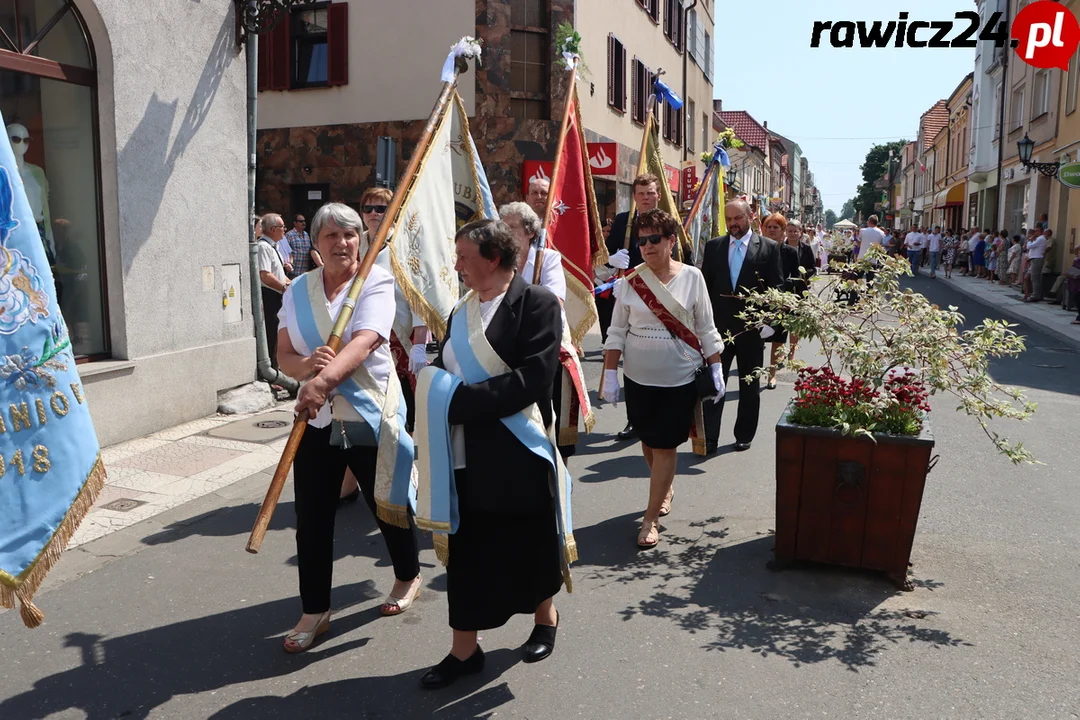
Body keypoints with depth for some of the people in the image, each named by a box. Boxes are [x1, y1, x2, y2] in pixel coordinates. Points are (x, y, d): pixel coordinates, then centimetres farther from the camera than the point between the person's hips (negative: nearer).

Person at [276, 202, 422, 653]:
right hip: (317, 419, 4)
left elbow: (363, 342, -26)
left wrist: (323, 380, -41)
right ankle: (315, 611, 22)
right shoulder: (299, 290, 5)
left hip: (371, 416, -3)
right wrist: (306, 366, -21)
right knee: (312, 518, 5)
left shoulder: (376, 282, -9)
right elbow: (284, 355, 3)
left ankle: (408, 576, 40)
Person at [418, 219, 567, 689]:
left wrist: (459, 399, -22)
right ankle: (464, 650, 24)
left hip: (518, 455, -6)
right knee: (465, 549, 10)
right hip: (466, 455, 6)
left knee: (528, 543, 13)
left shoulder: (537, 303, -11)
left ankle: (545, 618, 40)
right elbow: (446, 370, 15)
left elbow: (532, 379, -22)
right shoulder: (462, 310, 12)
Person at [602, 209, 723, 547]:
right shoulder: (630, 282, -3)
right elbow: (617, 332, 2)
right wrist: (610, 374, -2)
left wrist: (716, 370, -1)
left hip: (679, 378, -2)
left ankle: (651, 518, 9)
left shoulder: (692, 277, -5)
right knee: (648, 441, 15)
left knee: (665, 446, 0)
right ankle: (665, 487, 43)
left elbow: (706, 329, 0)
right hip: (639, 377, 2)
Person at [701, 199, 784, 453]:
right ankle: (709, 437, 3)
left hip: (753, 326, -1)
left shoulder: (769, 247, -1)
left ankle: (744, 435, 23)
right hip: (719, 325, 1)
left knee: (749, 385, 11)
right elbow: (706, 284, 5)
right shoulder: (713, 246, 5)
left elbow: (777, 287, -3)